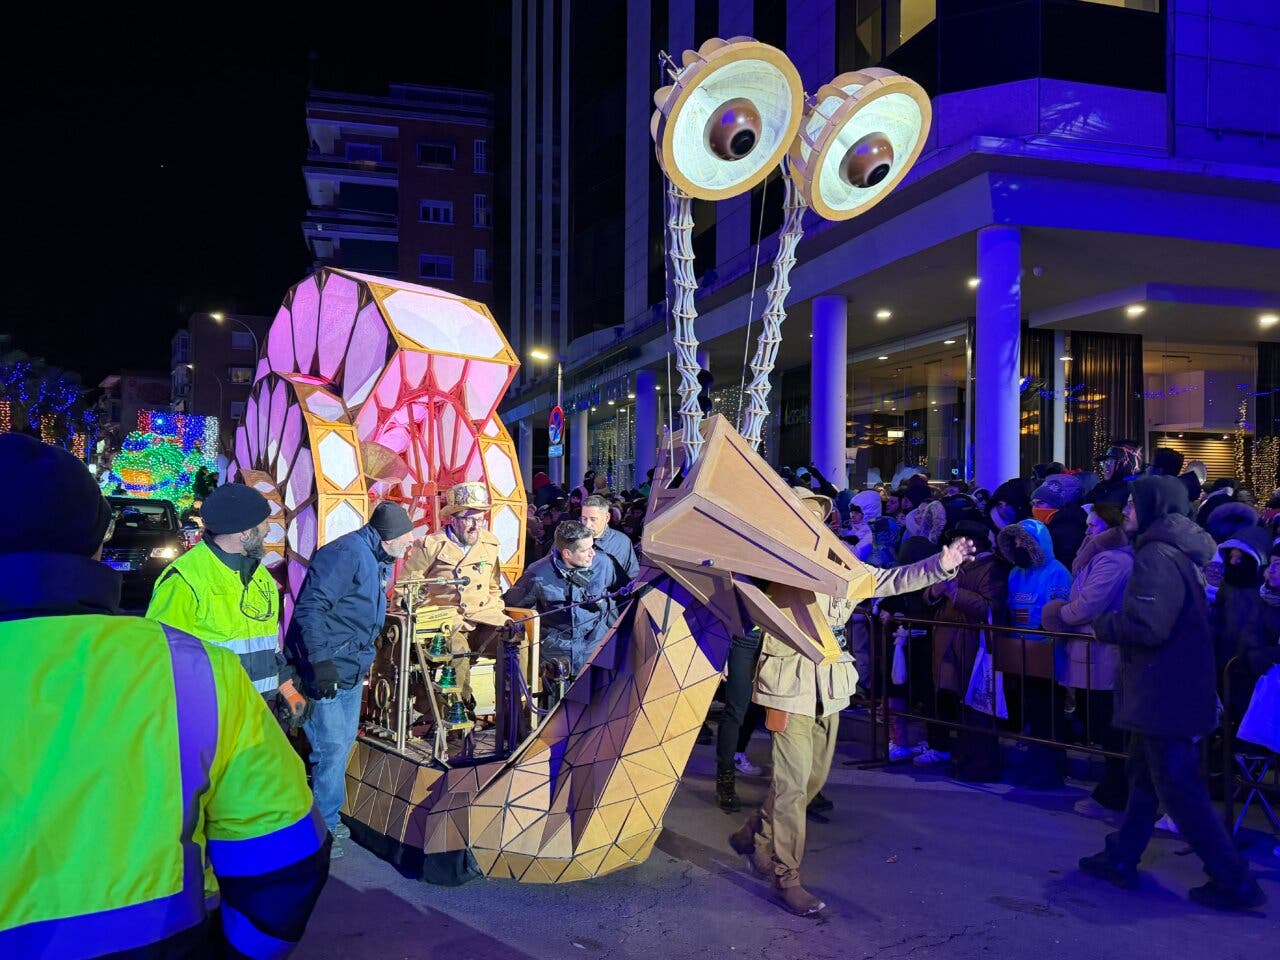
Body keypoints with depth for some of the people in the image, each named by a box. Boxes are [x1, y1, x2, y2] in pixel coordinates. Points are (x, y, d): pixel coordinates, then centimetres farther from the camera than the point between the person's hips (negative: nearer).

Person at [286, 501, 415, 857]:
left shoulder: (379, 560, 10)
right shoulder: (348, 553, -22)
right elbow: (309, 607, -27)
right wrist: (320, 660, -31)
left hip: (351, 670, 10)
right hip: (325, 670, -10)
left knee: (343, 742, 18)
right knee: (331, 747, -4)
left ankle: (327, 818, 34)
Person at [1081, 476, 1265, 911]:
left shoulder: (1157, 556, -21)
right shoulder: (1178, 552, 11)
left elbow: (1147, 626, -28)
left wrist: (1103, 625, -12)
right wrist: (1116, 621, 7)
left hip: (1164, 693, -11)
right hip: (1168, 690, 11)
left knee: (1179, 789, -1)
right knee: (1144, 777, 18)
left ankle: (1233, 880, 7)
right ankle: (1121, 859, 29)